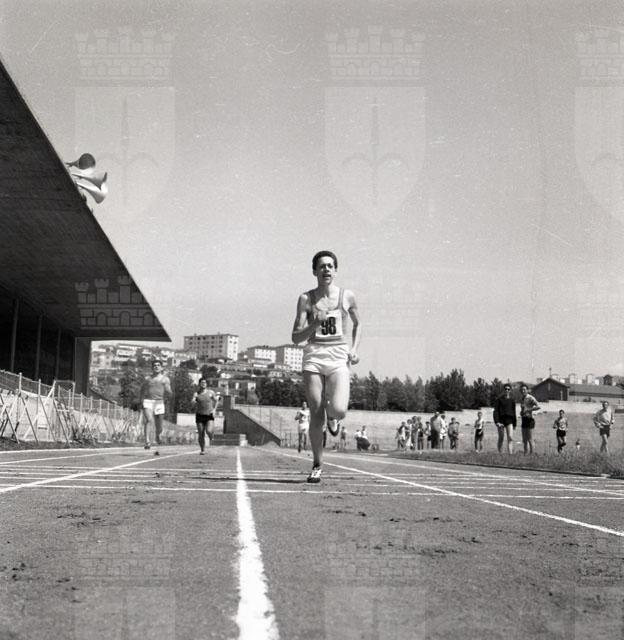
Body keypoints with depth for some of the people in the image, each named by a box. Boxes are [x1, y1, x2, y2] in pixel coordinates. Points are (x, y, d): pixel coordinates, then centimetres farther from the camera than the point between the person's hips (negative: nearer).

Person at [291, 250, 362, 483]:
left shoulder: (347, 296, 6)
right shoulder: (306, 299, 2)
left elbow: (357, 325, 23)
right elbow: (296, 337, 0)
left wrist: (354, 349, 8)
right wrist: (315, 323, -17)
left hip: (339, 357, 0)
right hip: (314, 356, 0)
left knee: (338, 409, -20)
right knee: (316, 415, -1)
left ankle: (332, 416, 20)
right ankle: (317, 466, 14)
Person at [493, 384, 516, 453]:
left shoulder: (512, 400, 10)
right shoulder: (499, 399, 1)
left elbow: (514, 412, 15)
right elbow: (496, 411, -3)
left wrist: (514, 423, 14)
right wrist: (497, 421, -15)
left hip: (509, 420, 2)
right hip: (501, 420, -2)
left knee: (510, 438, -11)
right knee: (501, 438, 3)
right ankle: (500, 454, 11)